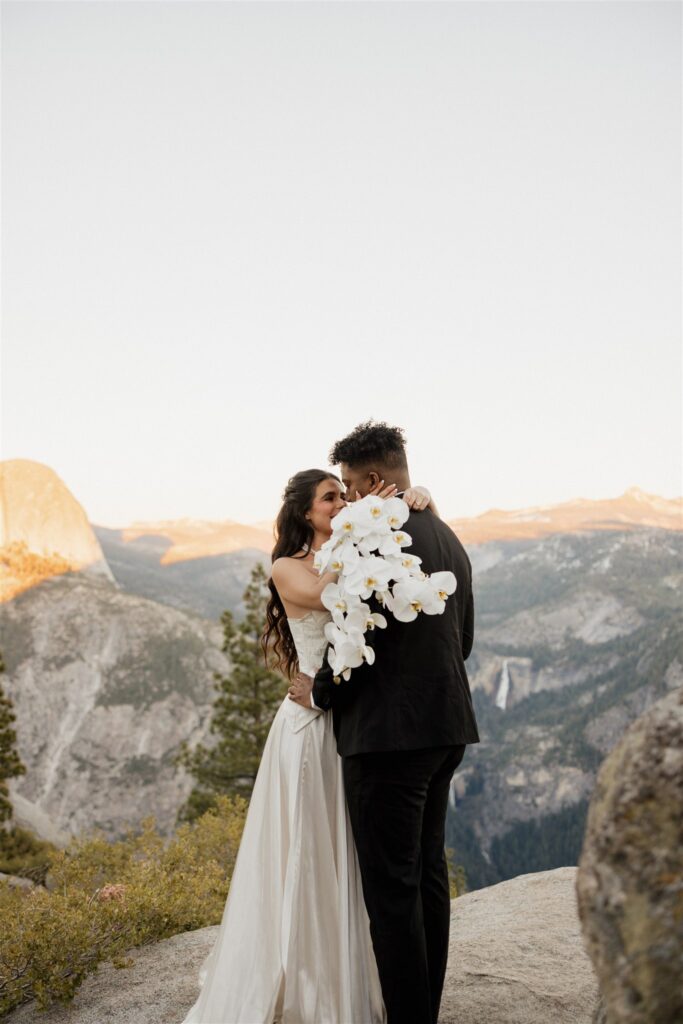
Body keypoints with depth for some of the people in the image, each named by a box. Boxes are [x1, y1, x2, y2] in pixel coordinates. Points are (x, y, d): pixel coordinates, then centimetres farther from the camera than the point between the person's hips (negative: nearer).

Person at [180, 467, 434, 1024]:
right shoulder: (287, 569, -5)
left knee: (355, 862, 14)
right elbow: (325, 593, -25)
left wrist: (418, 497, -11)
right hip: (313, 726, -5)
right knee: (306, 859, 4)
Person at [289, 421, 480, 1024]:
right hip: (445, 727, 10)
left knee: (391, 884, -1)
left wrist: (320, 692, -1)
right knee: (428, 873, 16)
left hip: (388, 730, -9)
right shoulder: (449, 539, 13)